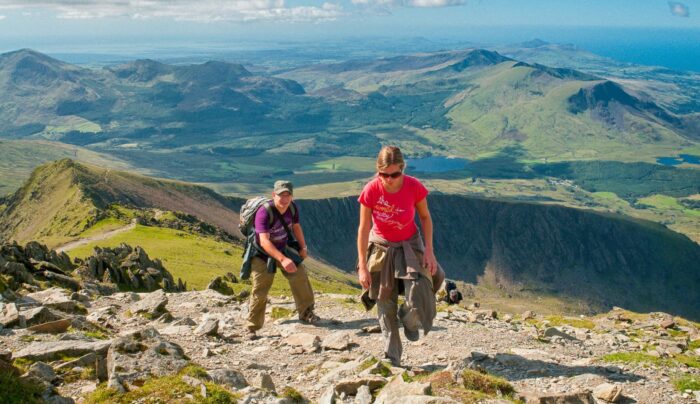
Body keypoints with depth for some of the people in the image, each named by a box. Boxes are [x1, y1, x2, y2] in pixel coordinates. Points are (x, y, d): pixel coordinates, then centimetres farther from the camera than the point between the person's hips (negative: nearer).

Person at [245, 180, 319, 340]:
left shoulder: (292, 208, -11)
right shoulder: (264, 212, -31)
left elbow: (296, 227, 12)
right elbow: (264, 241, -40)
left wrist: (303, 247, 9)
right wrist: (283, 260, -48)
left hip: (282, 249, 6)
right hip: (262, 254, -5)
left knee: (299, 274, -9)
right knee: (260, 291, -9)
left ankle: (306, 312, 7)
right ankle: (252, 328, 3)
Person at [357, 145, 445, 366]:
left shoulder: (414, 187, -21)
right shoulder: (371, 190, -23)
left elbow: (425, 217, -3)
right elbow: (363, 229, -14)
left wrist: (429, 251, -8)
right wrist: (362, 266, -13)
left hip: (410, 246, 0)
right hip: (381, 248, 0)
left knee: (418, 298, -14)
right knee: (385, 306, 5)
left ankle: (409, 320, 23)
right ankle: (391, 356, 19)